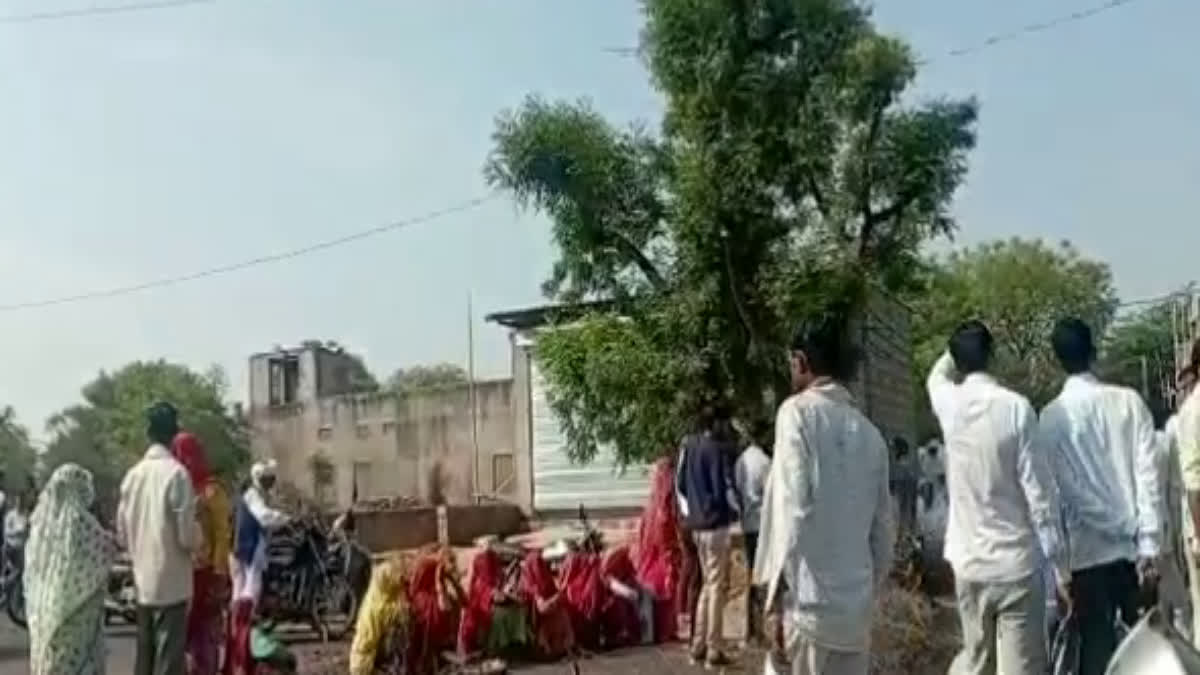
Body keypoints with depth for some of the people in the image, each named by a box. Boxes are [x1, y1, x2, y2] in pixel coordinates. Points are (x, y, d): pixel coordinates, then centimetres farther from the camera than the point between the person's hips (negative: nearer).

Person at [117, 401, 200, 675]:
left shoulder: (132, 475, 4)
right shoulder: (176, 473, -15)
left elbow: (122, 531, 11)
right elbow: (187, 534, -16)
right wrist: (197, 541, 5)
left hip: (142, 581, 7)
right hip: (172, 582, -7)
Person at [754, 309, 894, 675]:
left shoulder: (798, 412, -6)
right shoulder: (868, 431, 10)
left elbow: (792, 512, -14)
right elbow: (884, 527, 12)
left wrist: (777, 599, -11)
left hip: (809, 600, -6)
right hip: (857, 602, 6)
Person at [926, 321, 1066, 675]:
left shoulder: (949, 404, -1)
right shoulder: (1015, 407, -12)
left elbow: (936, 375, 27)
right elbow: (1039, 490, -11)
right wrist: (1061, 566, -5)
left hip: (967, 563, 4)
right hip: (1015, 563, -4)